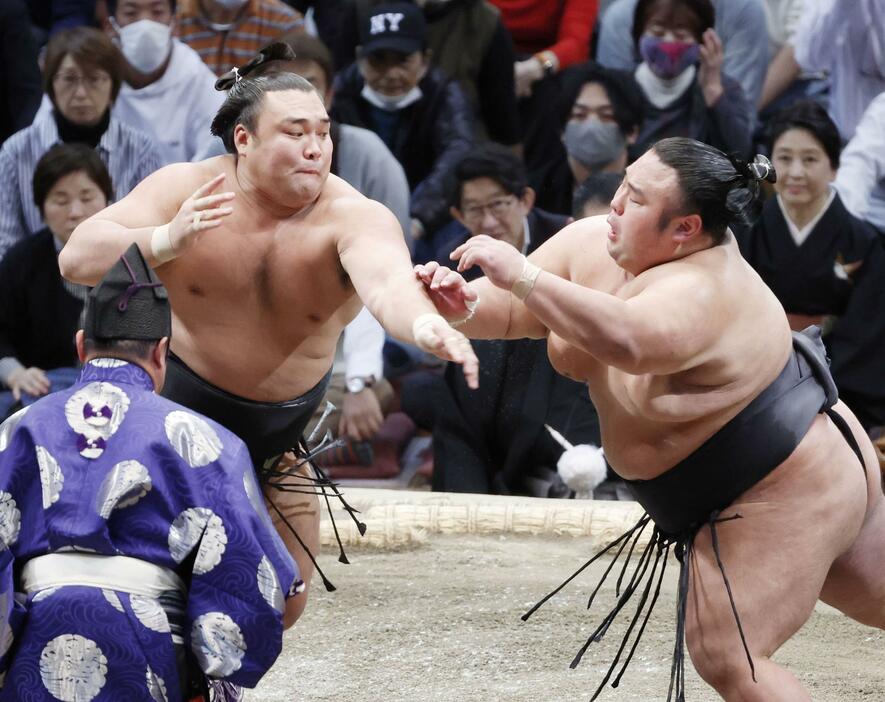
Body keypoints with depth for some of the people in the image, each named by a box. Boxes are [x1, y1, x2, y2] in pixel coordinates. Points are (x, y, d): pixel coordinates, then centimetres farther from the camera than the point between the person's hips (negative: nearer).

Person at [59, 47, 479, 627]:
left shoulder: (352, 216, -20)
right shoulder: (185, 188, -16)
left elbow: (387, 282, -43)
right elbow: (78, 259, -22)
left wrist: (423, 324, -68)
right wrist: (167, 241, -40)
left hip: (280, 439, 2)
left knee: (283, 606, 9)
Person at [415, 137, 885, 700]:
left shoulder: (696, 294, -36)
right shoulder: (592, 245, -9)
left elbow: (627, 342, -57)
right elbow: (511, 310, -6)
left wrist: (522, 275, -56)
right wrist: (464, 305, -29)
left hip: (784, 498, -10)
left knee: (724, 657, -8)